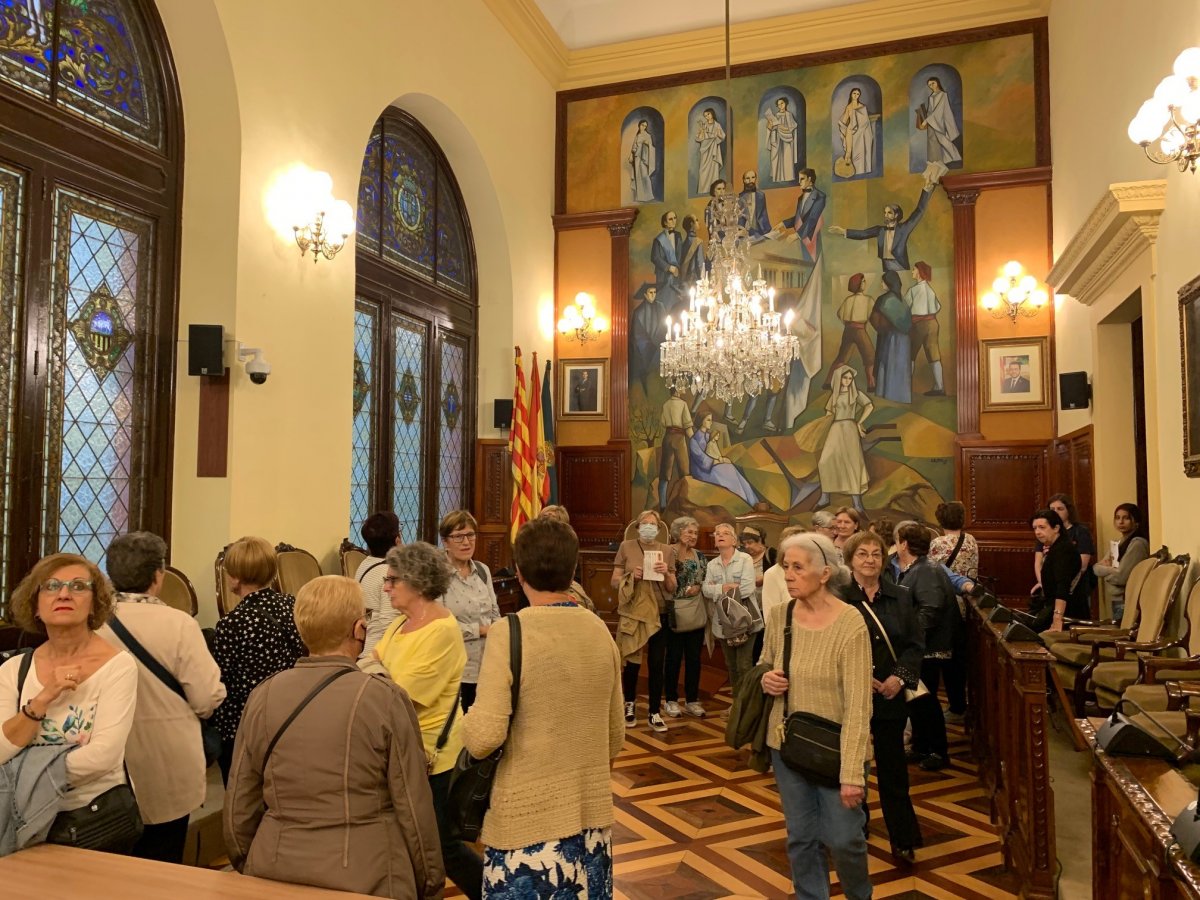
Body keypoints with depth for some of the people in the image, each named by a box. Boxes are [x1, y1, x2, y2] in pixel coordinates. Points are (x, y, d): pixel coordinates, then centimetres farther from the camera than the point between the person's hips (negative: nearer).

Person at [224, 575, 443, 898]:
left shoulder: (263, 696, -5)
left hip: (277, 873, 3)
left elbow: (239, 807, 3)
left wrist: (247, 866, 20)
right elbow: (413, 806, -10)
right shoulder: (385, 699, -15)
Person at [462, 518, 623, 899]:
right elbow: (615, 736, 8)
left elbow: (484, 738, -22)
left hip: (528, 820, -4)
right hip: (592, 817, 5)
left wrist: (468, 720, 0)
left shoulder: (511, 631, -17)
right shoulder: (600, 631, -1)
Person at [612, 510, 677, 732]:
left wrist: (666, 573, -14)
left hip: (659, 613, 1)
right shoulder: (626, 547, -1)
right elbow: (614, 581, 0)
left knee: (657, 664, 4)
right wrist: (631, 576, -18)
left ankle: (654, 713, 16)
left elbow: (673, 588, 5)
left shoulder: (667, 550, 4)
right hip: (632, 612, -1)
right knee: (632, 662, 6)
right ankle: (630, 704, 29)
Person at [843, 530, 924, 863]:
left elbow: (915, 645, 3)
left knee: (892, 767, 8)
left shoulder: (900, 596, 2)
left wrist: (900, 677, -11)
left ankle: (903, 839, 20)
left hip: (891, 695, 2)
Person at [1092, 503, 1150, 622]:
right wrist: (1108, 567, -10)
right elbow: (1096, 567, 11)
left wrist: (1105, 570, 0)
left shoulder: (1137, 543, -12)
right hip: (1116, 602, 8)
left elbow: (1121, 576, -19)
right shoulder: (1121, 543, 15)